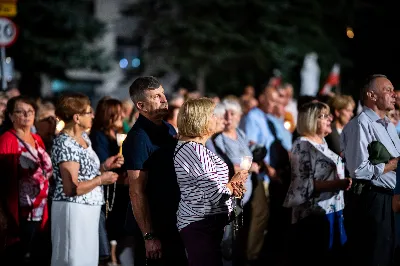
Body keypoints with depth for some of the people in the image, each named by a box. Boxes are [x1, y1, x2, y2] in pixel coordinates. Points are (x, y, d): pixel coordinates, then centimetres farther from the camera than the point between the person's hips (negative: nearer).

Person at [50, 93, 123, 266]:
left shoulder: (83, 137, 10)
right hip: (73, 210, -9)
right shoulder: (65, 144, -19)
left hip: (88, 209, 9)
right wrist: (101, 180, -15)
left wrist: (105, 166, 4)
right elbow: (71, 188, -24)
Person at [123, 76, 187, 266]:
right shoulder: (138, 138, -18)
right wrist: (149, 236, -24)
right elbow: (136, 192, -22)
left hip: (172, 221, 8)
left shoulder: (169, 129, 8)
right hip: (153, 227, -8)